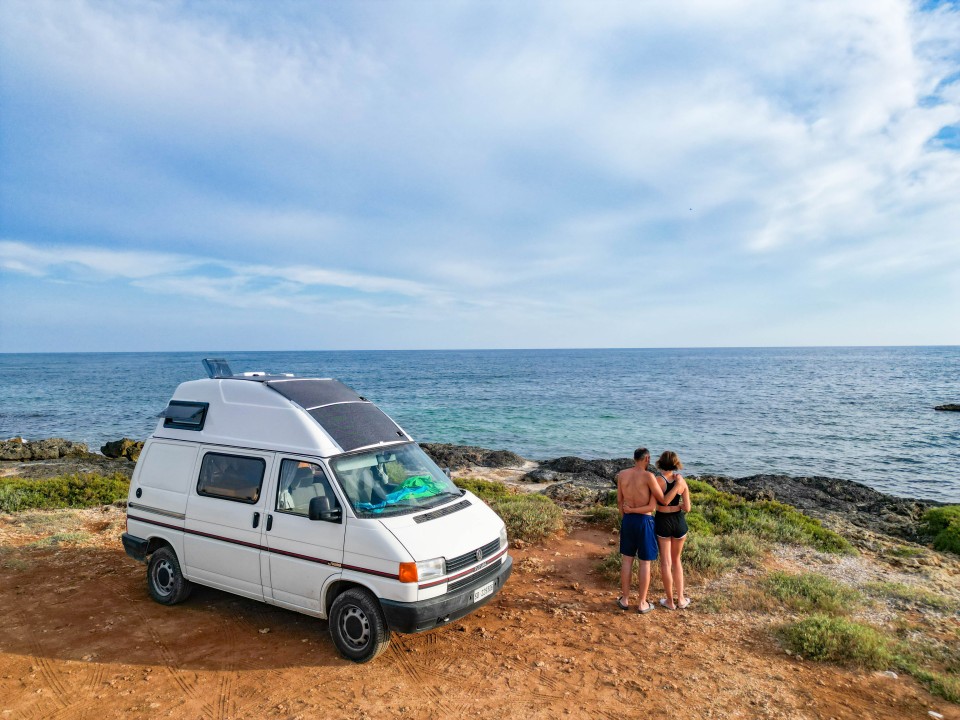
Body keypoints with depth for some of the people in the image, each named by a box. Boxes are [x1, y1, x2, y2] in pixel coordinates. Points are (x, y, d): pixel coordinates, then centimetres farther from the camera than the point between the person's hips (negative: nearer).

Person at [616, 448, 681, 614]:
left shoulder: (622, 474, -2)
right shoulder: (648, 476, -18)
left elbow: (620, 501, 5)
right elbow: (664, 500, -12)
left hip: (628, 520, 4)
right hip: (644, 521, -4)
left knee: (627, 560, 15)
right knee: (645, 563, 8)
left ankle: (625, 599, 23)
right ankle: (642, 604, 16)